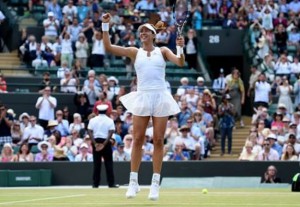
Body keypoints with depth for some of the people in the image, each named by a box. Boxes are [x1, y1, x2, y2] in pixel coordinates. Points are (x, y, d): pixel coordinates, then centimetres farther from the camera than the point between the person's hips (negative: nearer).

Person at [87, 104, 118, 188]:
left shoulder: (93, 120, 4)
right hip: (106, 141, -1)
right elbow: (111, 133, -11)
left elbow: (89, 132, -6)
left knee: (97, 163, 4)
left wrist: (95, 143, -12)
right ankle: (111, 183, -3)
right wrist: (104, 144, -14)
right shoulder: (109, 120, 0)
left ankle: (95, 183, 2)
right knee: (108, 163, 1)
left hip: (96, 141, 1)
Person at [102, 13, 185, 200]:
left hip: (160, 97, -1)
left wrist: (181, 48, -23)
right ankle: (133, 182, 5)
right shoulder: (134, 52, 10)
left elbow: (180, 63, -5)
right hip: (142, 97, 1)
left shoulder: (163, 51, 8)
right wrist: (105, 26, -6)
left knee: (158, 140, 0)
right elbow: (108, 48, 3)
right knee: (138, 139, -2)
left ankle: (155, 184, 3)